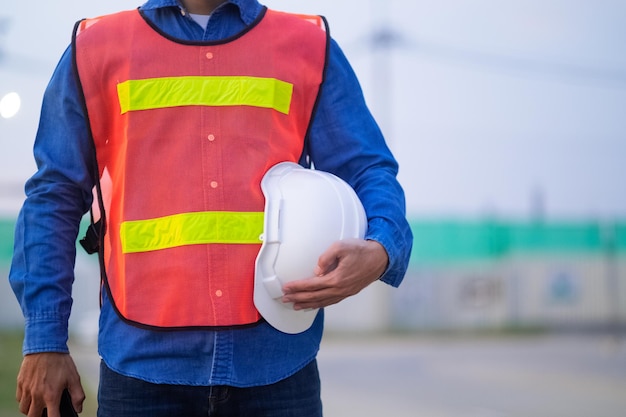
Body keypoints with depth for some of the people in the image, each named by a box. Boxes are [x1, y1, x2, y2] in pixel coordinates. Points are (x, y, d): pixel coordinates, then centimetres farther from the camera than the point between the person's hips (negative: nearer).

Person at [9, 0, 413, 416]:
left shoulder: (311, 49, 11)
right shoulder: (97, 47, 11)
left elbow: (368, 170, 7)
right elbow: (54, 198, 10)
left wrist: (380, 250, -16)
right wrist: (44, 342, 3)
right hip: (144, 358, 0)